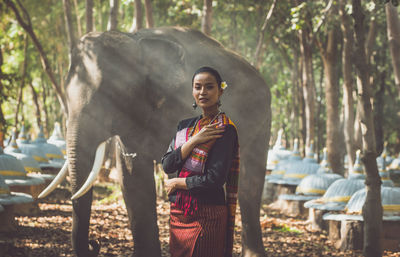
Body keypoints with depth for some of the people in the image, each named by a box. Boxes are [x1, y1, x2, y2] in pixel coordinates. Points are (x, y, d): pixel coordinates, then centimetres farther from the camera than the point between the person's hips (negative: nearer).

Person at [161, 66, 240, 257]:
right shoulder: (185, 125, 11)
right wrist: (194, 141, -13)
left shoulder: (225, 129, -10)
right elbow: (167, 165, 0)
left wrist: (176, 183, -5)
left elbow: (215, 179, -18)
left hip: (206, 216, -6)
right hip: (178, 211, 6)